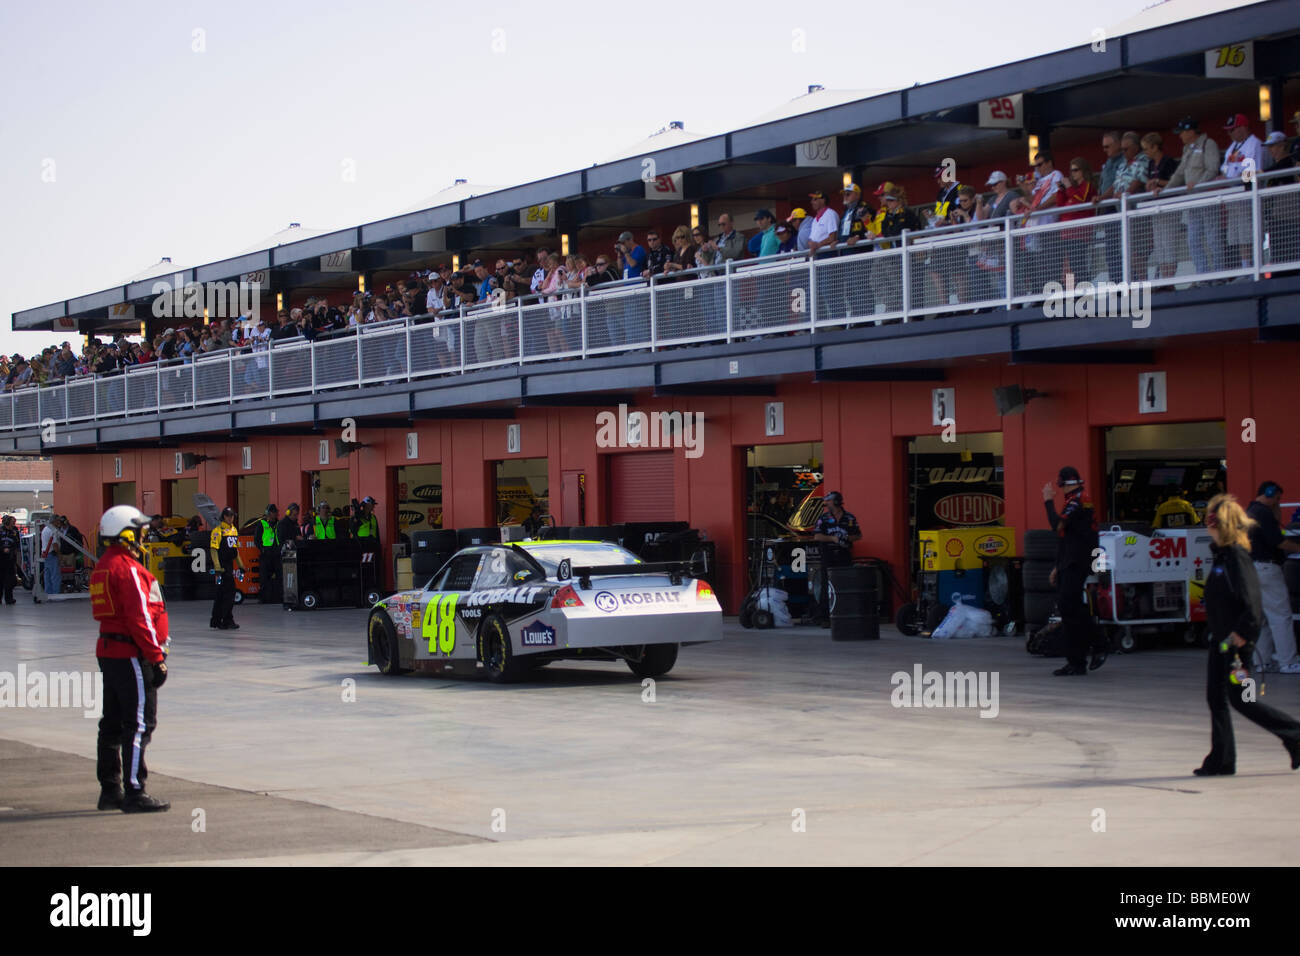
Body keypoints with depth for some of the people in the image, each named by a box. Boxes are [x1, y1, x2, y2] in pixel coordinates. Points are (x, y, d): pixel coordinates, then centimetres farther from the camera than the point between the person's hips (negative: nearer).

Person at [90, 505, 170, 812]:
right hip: (131, 654, -10)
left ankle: (110, 790, 20)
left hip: (108, 650, 10)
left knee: (113, 723, 14)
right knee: (139, 723, -6)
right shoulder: (127, 568, -16)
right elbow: (140, 618, -20)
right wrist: (157, 658, -17)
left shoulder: (102, 567, 15)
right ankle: (134, 792, -6)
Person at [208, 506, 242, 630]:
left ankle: (215, 621, 19)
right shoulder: (218, 530, -9)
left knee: (221, 593, 13)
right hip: (221, 565, -8)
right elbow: (213, 549, -14)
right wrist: (217, 567, -20)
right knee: (230, 591, -12)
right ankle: (227, 620, -8)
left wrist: (240, 564, 21)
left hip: (230, 564, 8)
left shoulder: (234, 530, 16)